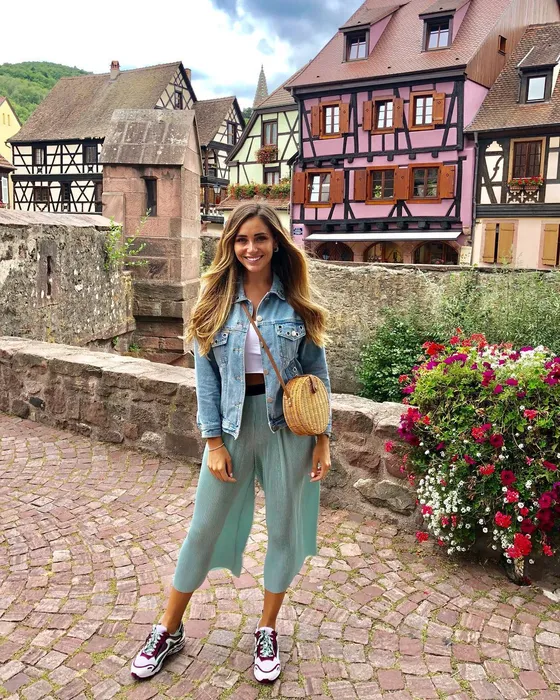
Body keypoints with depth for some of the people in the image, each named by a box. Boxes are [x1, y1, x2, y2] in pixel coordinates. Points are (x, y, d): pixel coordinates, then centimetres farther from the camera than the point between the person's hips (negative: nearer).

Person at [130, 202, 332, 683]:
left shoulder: (296, 302, -3)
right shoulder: (215, 301, -2)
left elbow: (318, 372, 1)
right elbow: (206, 374, -2)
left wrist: (323, 438, -2)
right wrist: (214, 442, -6)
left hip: (288, 426, 0)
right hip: (232, 424, 1)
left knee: (284, 528, 10)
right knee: (205, 527, 11)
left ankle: (267, 631, 33)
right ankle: (170, 631, 31)